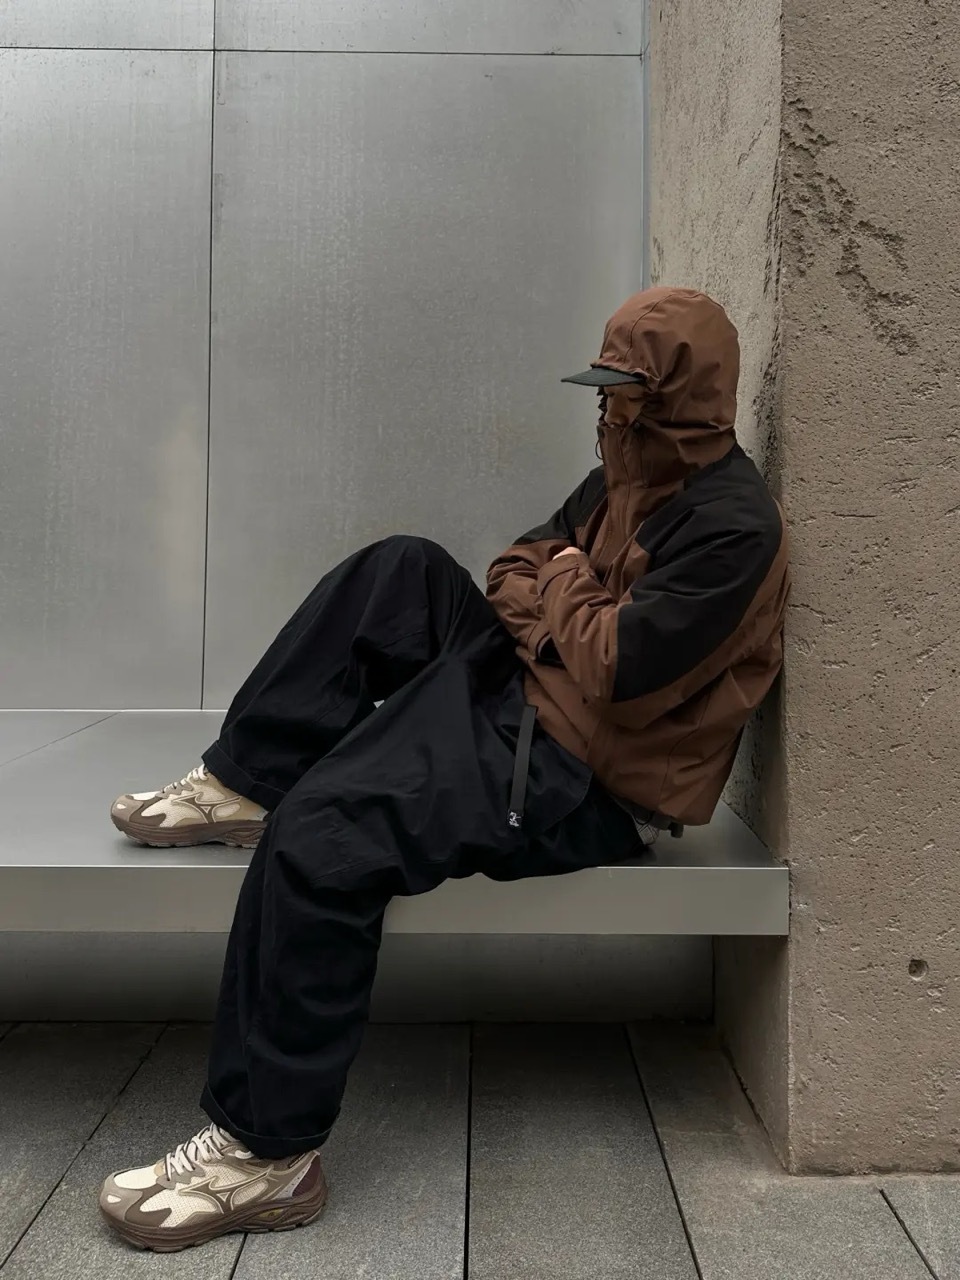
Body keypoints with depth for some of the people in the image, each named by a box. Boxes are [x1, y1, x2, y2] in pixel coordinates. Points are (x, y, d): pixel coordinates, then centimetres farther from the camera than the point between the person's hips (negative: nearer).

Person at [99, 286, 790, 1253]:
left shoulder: (732, 526, -18)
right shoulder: (632, 473, 11)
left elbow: (620, 671, -25)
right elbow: (517, 568, 16)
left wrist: (567, 586, -6)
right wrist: (552, 620, -6)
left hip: (586, 777, -10)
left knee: (323, 835, -25)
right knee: (402, 570, 4)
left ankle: (267, 1154, -11)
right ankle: (244, 785, 3)